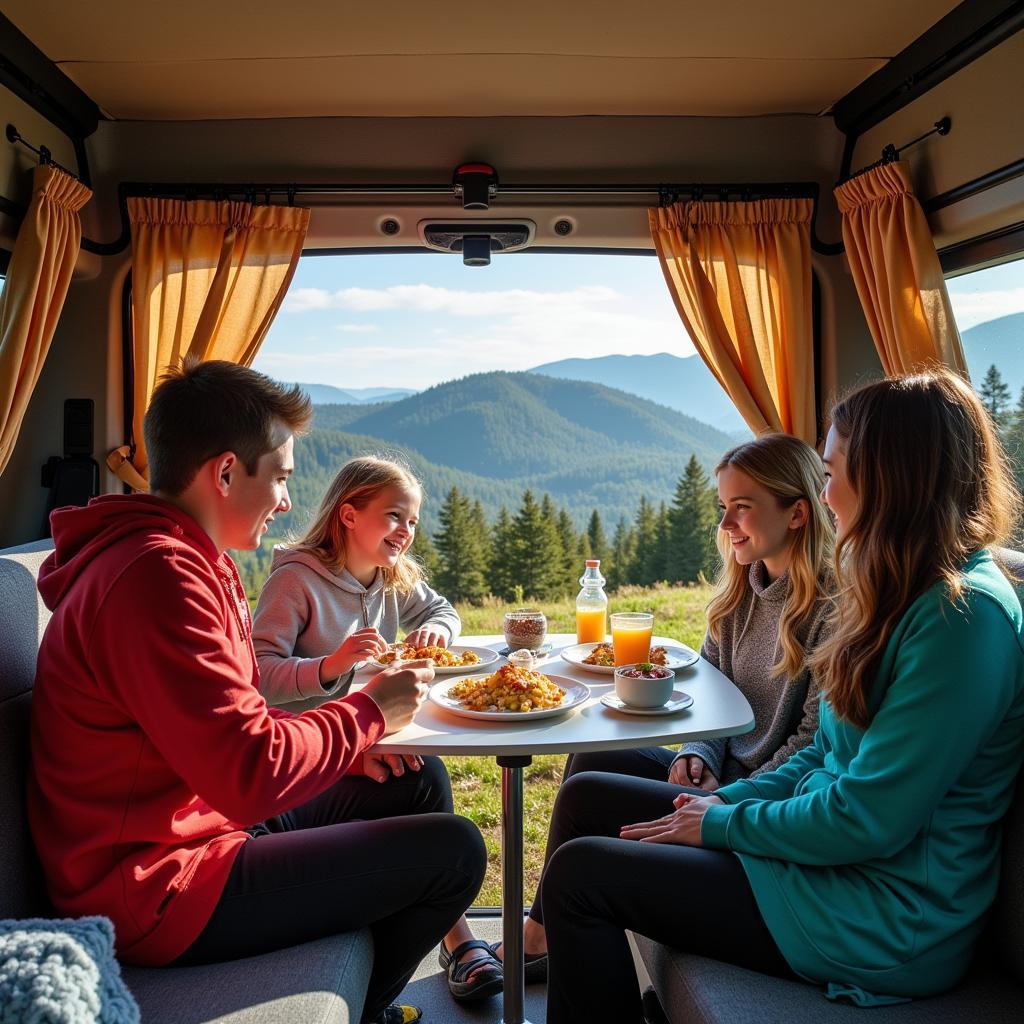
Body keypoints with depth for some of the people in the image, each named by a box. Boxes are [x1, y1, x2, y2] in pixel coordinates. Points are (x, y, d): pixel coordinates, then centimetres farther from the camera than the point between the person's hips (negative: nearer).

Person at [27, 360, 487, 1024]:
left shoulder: (195, 562, 8)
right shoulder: (157, 577, -27)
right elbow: (252, 776, -30)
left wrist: (345, 736, -1)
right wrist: (369, 711, -13)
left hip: (209, 819, 11)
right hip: (158, 893, -10)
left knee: (420, 783, 15)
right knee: (453, 849, -12)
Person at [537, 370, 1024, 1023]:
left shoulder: (966, 616, -23)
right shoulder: (905, 593, 8)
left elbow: (866, 820, -25)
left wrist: (722, 825, -12)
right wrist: (725, 801, 0)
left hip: (881, 926, -9)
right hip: (831, 847, 9)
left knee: (581, 870, -9)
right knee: (587, 796, 6)